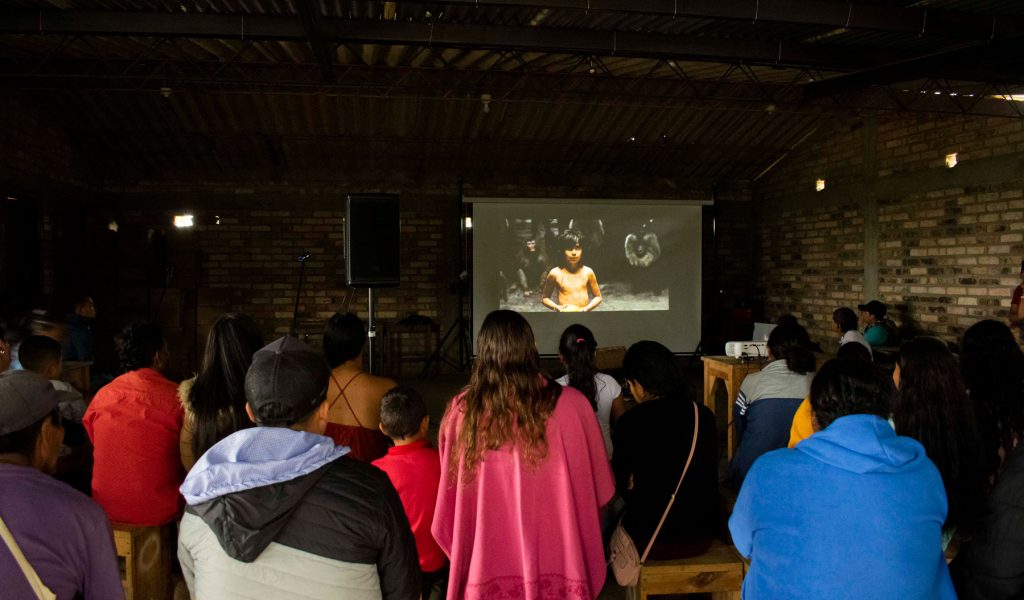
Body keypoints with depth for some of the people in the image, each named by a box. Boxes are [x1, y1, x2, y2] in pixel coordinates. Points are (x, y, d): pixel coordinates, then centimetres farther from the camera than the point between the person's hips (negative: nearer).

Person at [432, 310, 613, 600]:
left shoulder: (461, 411, -10)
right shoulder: (571, 405, -13)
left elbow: (450, 498, 4)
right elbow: (598, 489, 1)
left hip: (485, 563, 1)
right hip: (555, 561, -1)